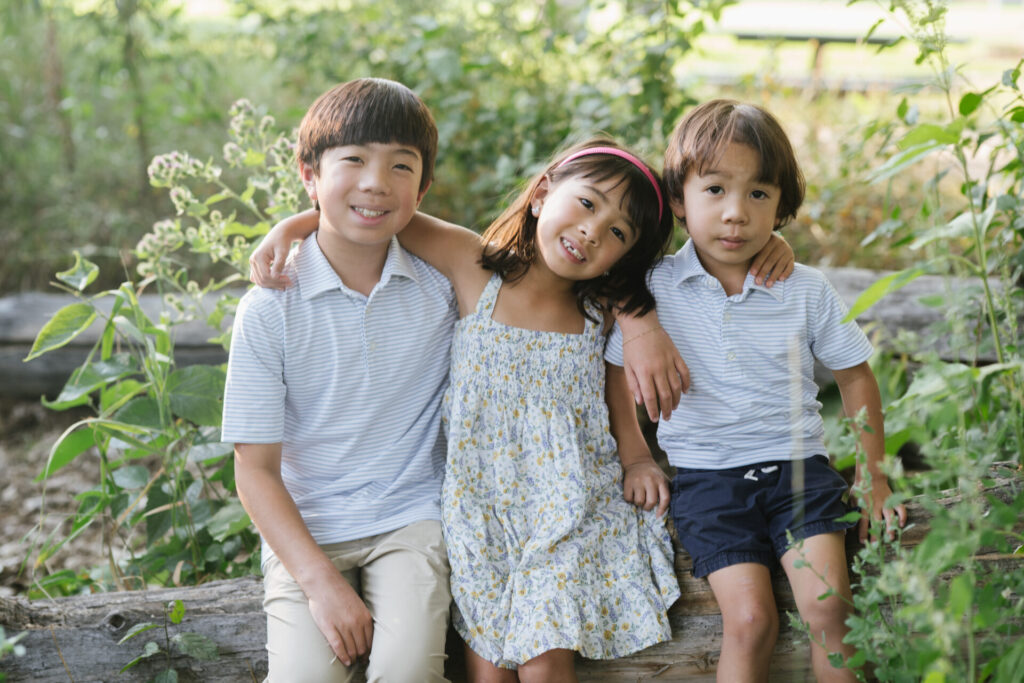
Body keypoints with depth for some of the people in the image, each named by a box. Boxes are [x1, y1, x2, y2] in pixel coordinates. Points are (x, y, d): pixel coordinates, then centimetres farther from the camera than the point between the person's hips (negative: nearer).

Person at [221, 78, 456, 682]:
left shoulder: (443, 286, -1)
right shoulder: (269, 309, -8)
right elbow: (256, 469, -6)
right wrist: (320, 581, -16)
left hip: (412, 518, 1)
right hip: (305, 528, -1)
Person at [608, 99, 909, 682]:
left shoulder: (808, 292, 1)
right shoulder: (653, 289, -3)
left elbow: (855, 376, 12)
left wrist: (874, 478, 11)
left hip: (798, 466, 1)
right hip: (706, 475, -1)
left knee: (829, 606, -19)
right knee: (750, 619, -19)